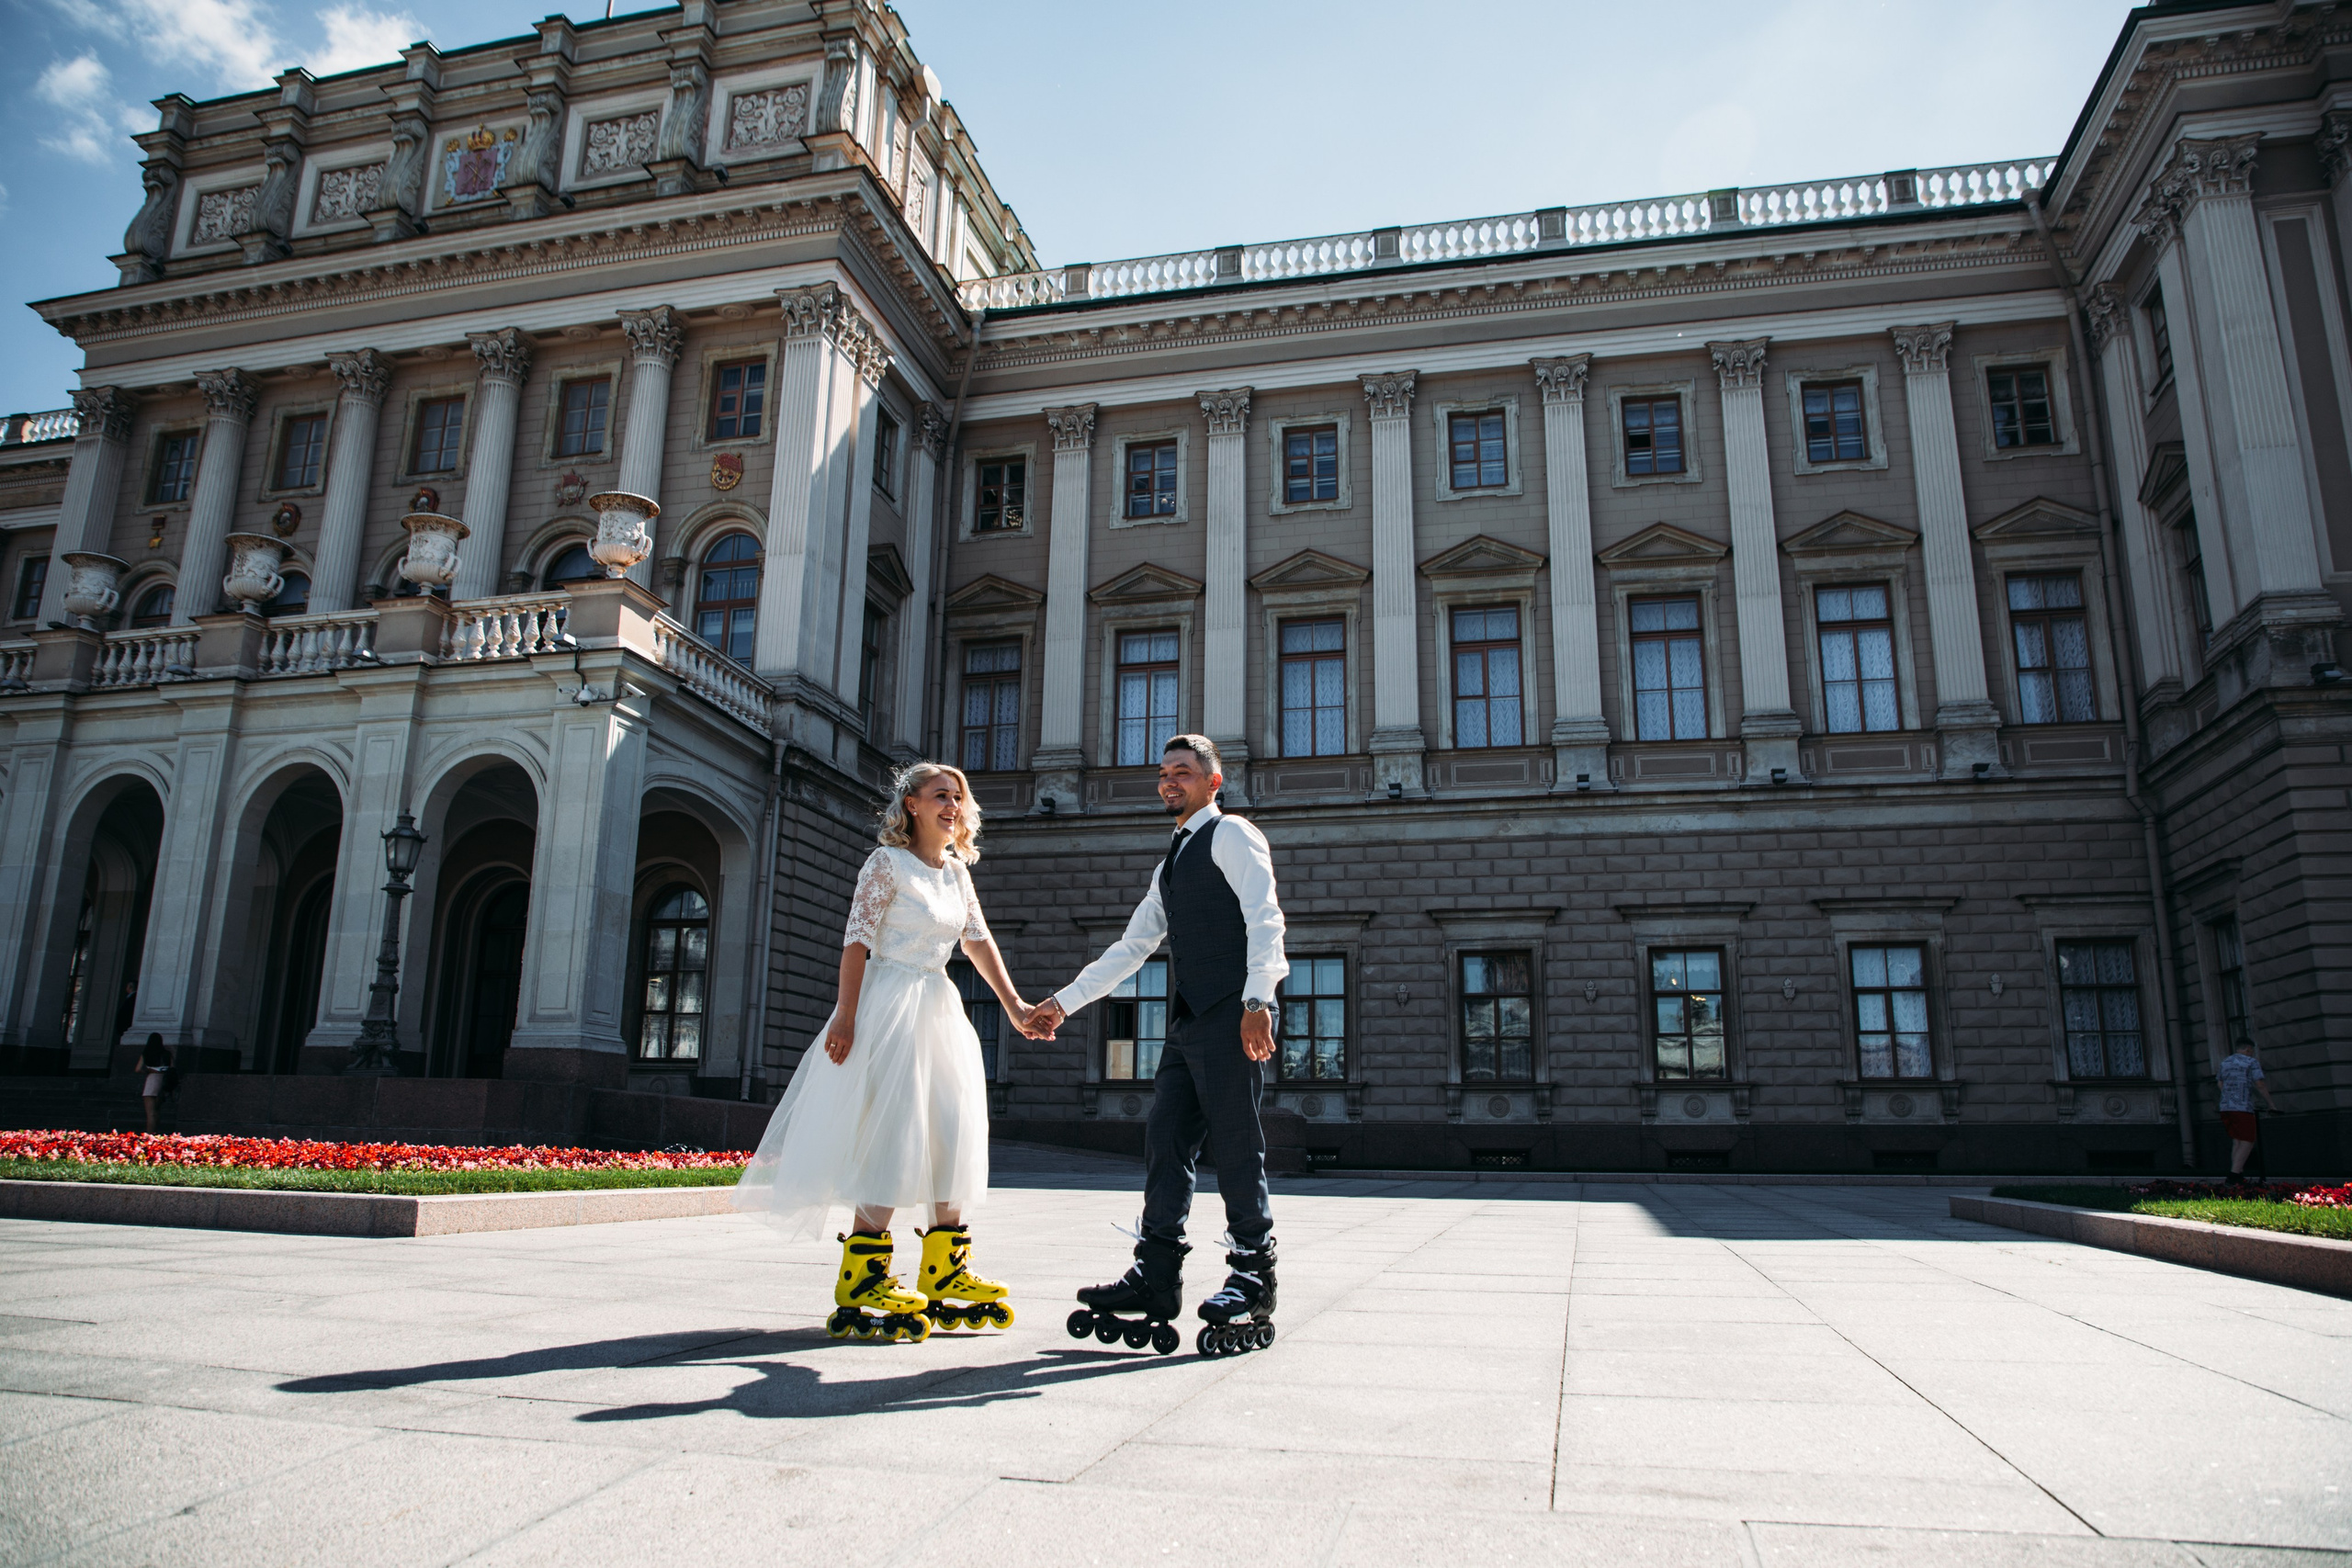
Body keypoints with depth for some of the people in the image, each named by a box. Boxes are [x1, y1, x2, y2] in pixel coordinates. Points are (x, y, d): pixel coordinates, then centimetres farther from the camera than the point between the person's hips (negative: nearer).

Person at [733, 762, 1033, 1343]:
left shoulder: (957, 870, 14)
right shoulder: (888, 862, -6)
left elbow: (979, 941, 15)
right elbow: (857, 939, -11)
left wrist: (1013, 1004, 8)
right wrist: (846, 1014, -19)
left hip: (940, 1009, 8)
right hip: (890, 1006, -7)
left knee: (954, 1133, 7)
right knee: (893, 1135, -10)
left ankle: (945, 1272, 15)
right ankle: (862, 1279, -5)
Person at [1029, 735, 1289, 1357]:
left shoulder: (1231, 834, 0)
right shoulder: (1171, 866, 27)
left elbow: (1265, 918, -12)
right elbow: (1131, 949, 28)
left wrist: (1257, 1001, -24)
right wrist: (1063, 1002, 23)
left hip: (1233, 1017, -9)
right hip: (1187, 1023, 9)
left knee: (1236, 1145, -7)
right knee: (1166, 1142, 5)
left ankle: (1253, 1284, 0)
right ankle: (1156, 1278, 9)